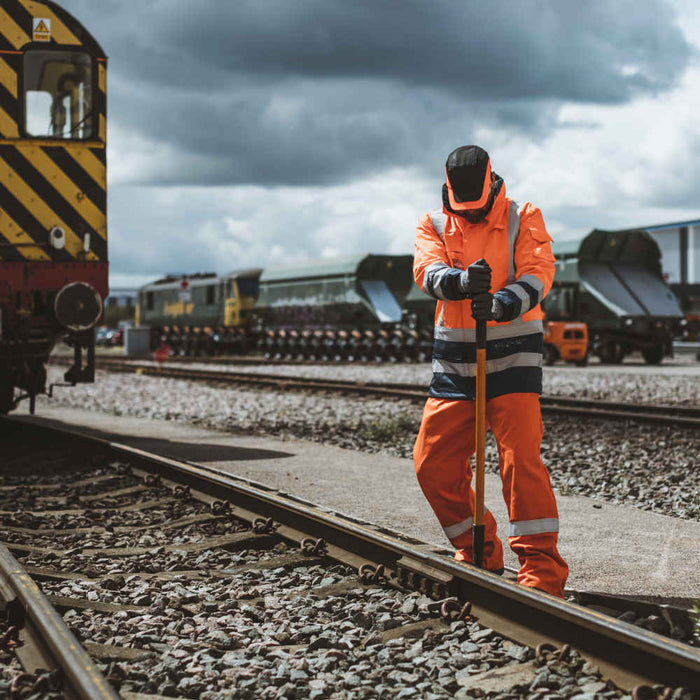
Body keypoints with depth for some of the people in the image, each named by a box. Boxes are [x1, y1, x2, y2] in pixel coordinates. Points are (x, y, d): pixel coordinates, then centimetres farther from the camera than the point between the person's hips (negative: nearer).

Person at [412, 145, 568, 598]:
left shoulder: (524, 218, 1)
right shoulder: (433, 225, 8)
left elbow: (538, 274, -14)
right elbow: (427, 272, -12)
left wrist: (502, 303, -34)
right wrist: (462, 281, -35)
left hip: (513, 354, -4)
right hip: (454, 357, 4)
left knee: (521, 458, -15)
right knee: (433, 462, 2)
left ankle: (542, 568, -11)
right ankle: (479, 554, 19)